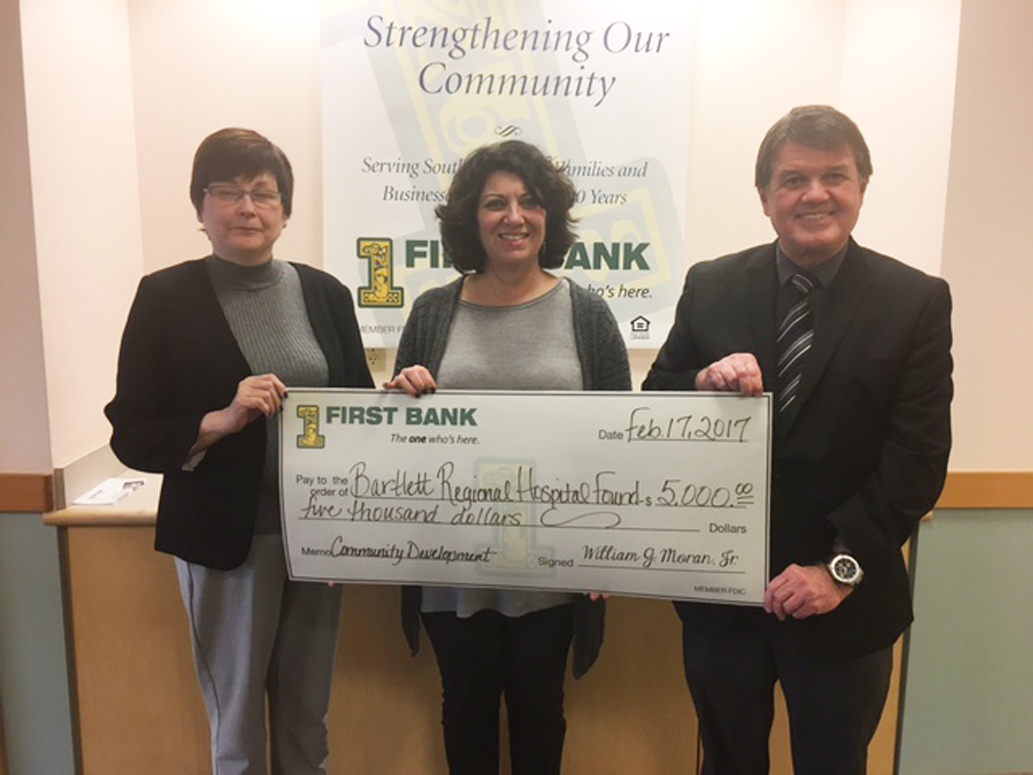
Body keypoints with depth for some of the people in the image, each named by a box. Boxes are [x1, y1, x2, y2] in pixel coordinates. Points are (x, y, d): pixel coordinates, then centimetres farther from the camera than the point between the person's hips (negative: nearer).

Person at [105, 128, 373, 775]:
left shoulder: (326, 292, 4)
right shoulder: (166, 296, -5)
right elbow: (131, 437, -6)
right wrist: (222, 421, -22)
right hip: (226, 540, -2)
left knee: (308, 715, 18)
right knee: (238, 722, 13)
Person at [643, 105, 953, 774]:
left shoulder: (917, 301, -5)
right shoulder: (711, 287, -1)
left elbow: (919, 458, -9)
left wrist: (841, 567, -16)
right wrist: (703, 381, -20)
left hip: (844, 601, -1)